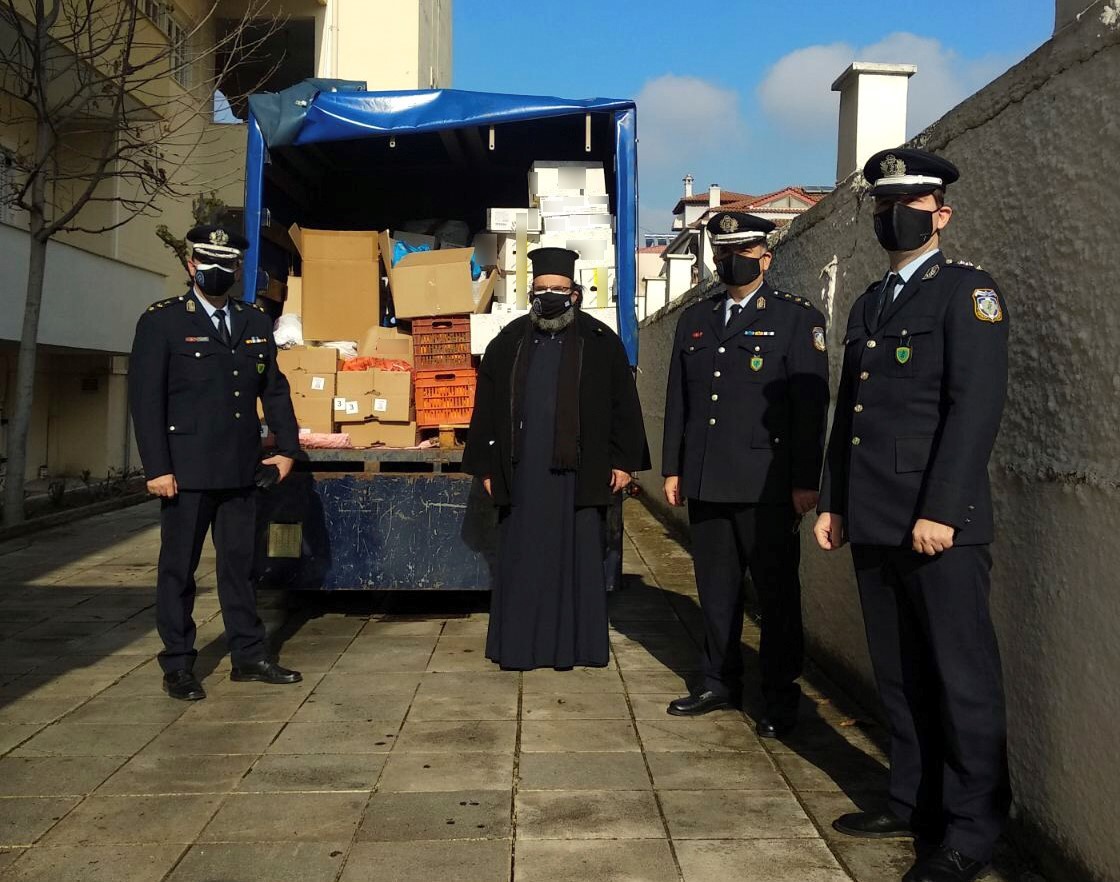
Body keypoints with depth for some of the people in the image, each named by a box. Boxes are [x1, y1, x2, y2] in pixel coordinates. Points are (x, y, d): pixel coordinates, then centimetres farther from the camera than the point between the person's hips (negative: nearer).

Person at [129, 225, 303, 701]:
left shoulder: (256, 321, 11)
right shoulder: (161, 321, -3)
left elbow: (275, 389, 14)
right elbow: (146, 398, -8)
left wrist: (287, 447, 5)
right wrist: (157, 467, -13)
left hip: (240, 468, 4)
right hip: (186, 470, -4)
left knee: (240, 564, 12)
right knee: (178, 568, 6)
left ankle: (249, 656, 21)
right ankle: (178, 665, 16)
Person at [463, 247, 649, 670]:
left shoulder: (600, 341, 3)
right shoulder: (508, 342, 9)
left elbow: (624, 405, 3)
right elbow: (486, 408, 10)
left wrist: (624, 460, -1)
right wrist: (487, 467, 7)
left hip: (579, 472, -2)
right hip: (523, 473, 2)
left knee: (578, 558, 5)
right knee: (522, 560, 6)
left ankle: (578, 644, 16)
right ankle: (520, 646, 15)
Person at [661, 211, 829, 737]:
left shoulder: (797, 318, -1)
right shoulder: (695, 320, 14)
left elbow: (811, 406, -6)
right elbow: (678, 399, 15)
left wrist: (806, 481, -11)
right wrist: (672, 468, 11)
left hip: (767, 485, -5)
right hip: (706, 483, 5)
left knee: (777, 593, 4)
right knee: (715, 590, 13)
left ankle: (780, 698, 17)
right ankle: (720, 684, 27)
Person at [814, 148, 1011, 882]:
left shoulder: (968, 292, -3)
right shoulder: (869, 305, 19)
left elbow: (977, 406, -13)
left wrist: (940, 511, -19)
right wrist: (835, 503, 14)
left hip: (940, 523, -7)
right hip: (875, 522, 7)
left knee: (961, 678, 2)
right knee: (900, 675, 14)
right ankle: (915, 802, 28)